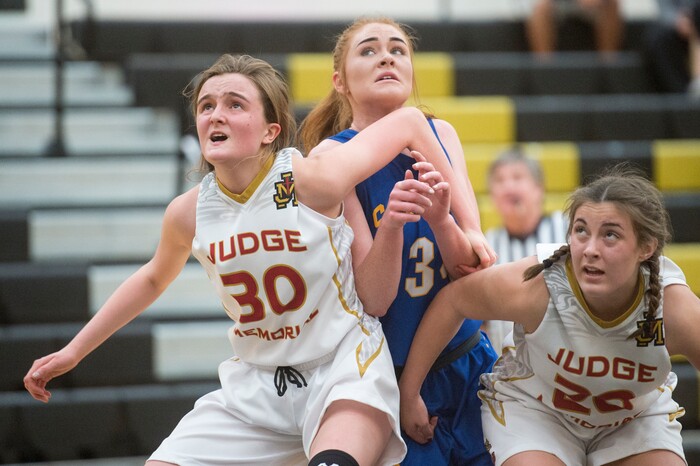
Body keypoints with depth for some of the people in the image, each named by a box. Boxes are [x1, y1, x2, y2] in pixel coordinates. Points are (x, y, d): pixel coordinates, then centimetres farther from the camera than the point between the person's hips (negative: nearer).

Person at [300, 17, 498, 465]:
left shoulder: (440, 135, 0)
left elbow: (473, 270, -8)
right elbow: (373, 299, -18)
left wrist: (439, 218, -28)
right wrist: (391, 222, -35)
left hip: (468, 364, 4)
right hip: (392, 377, -4)